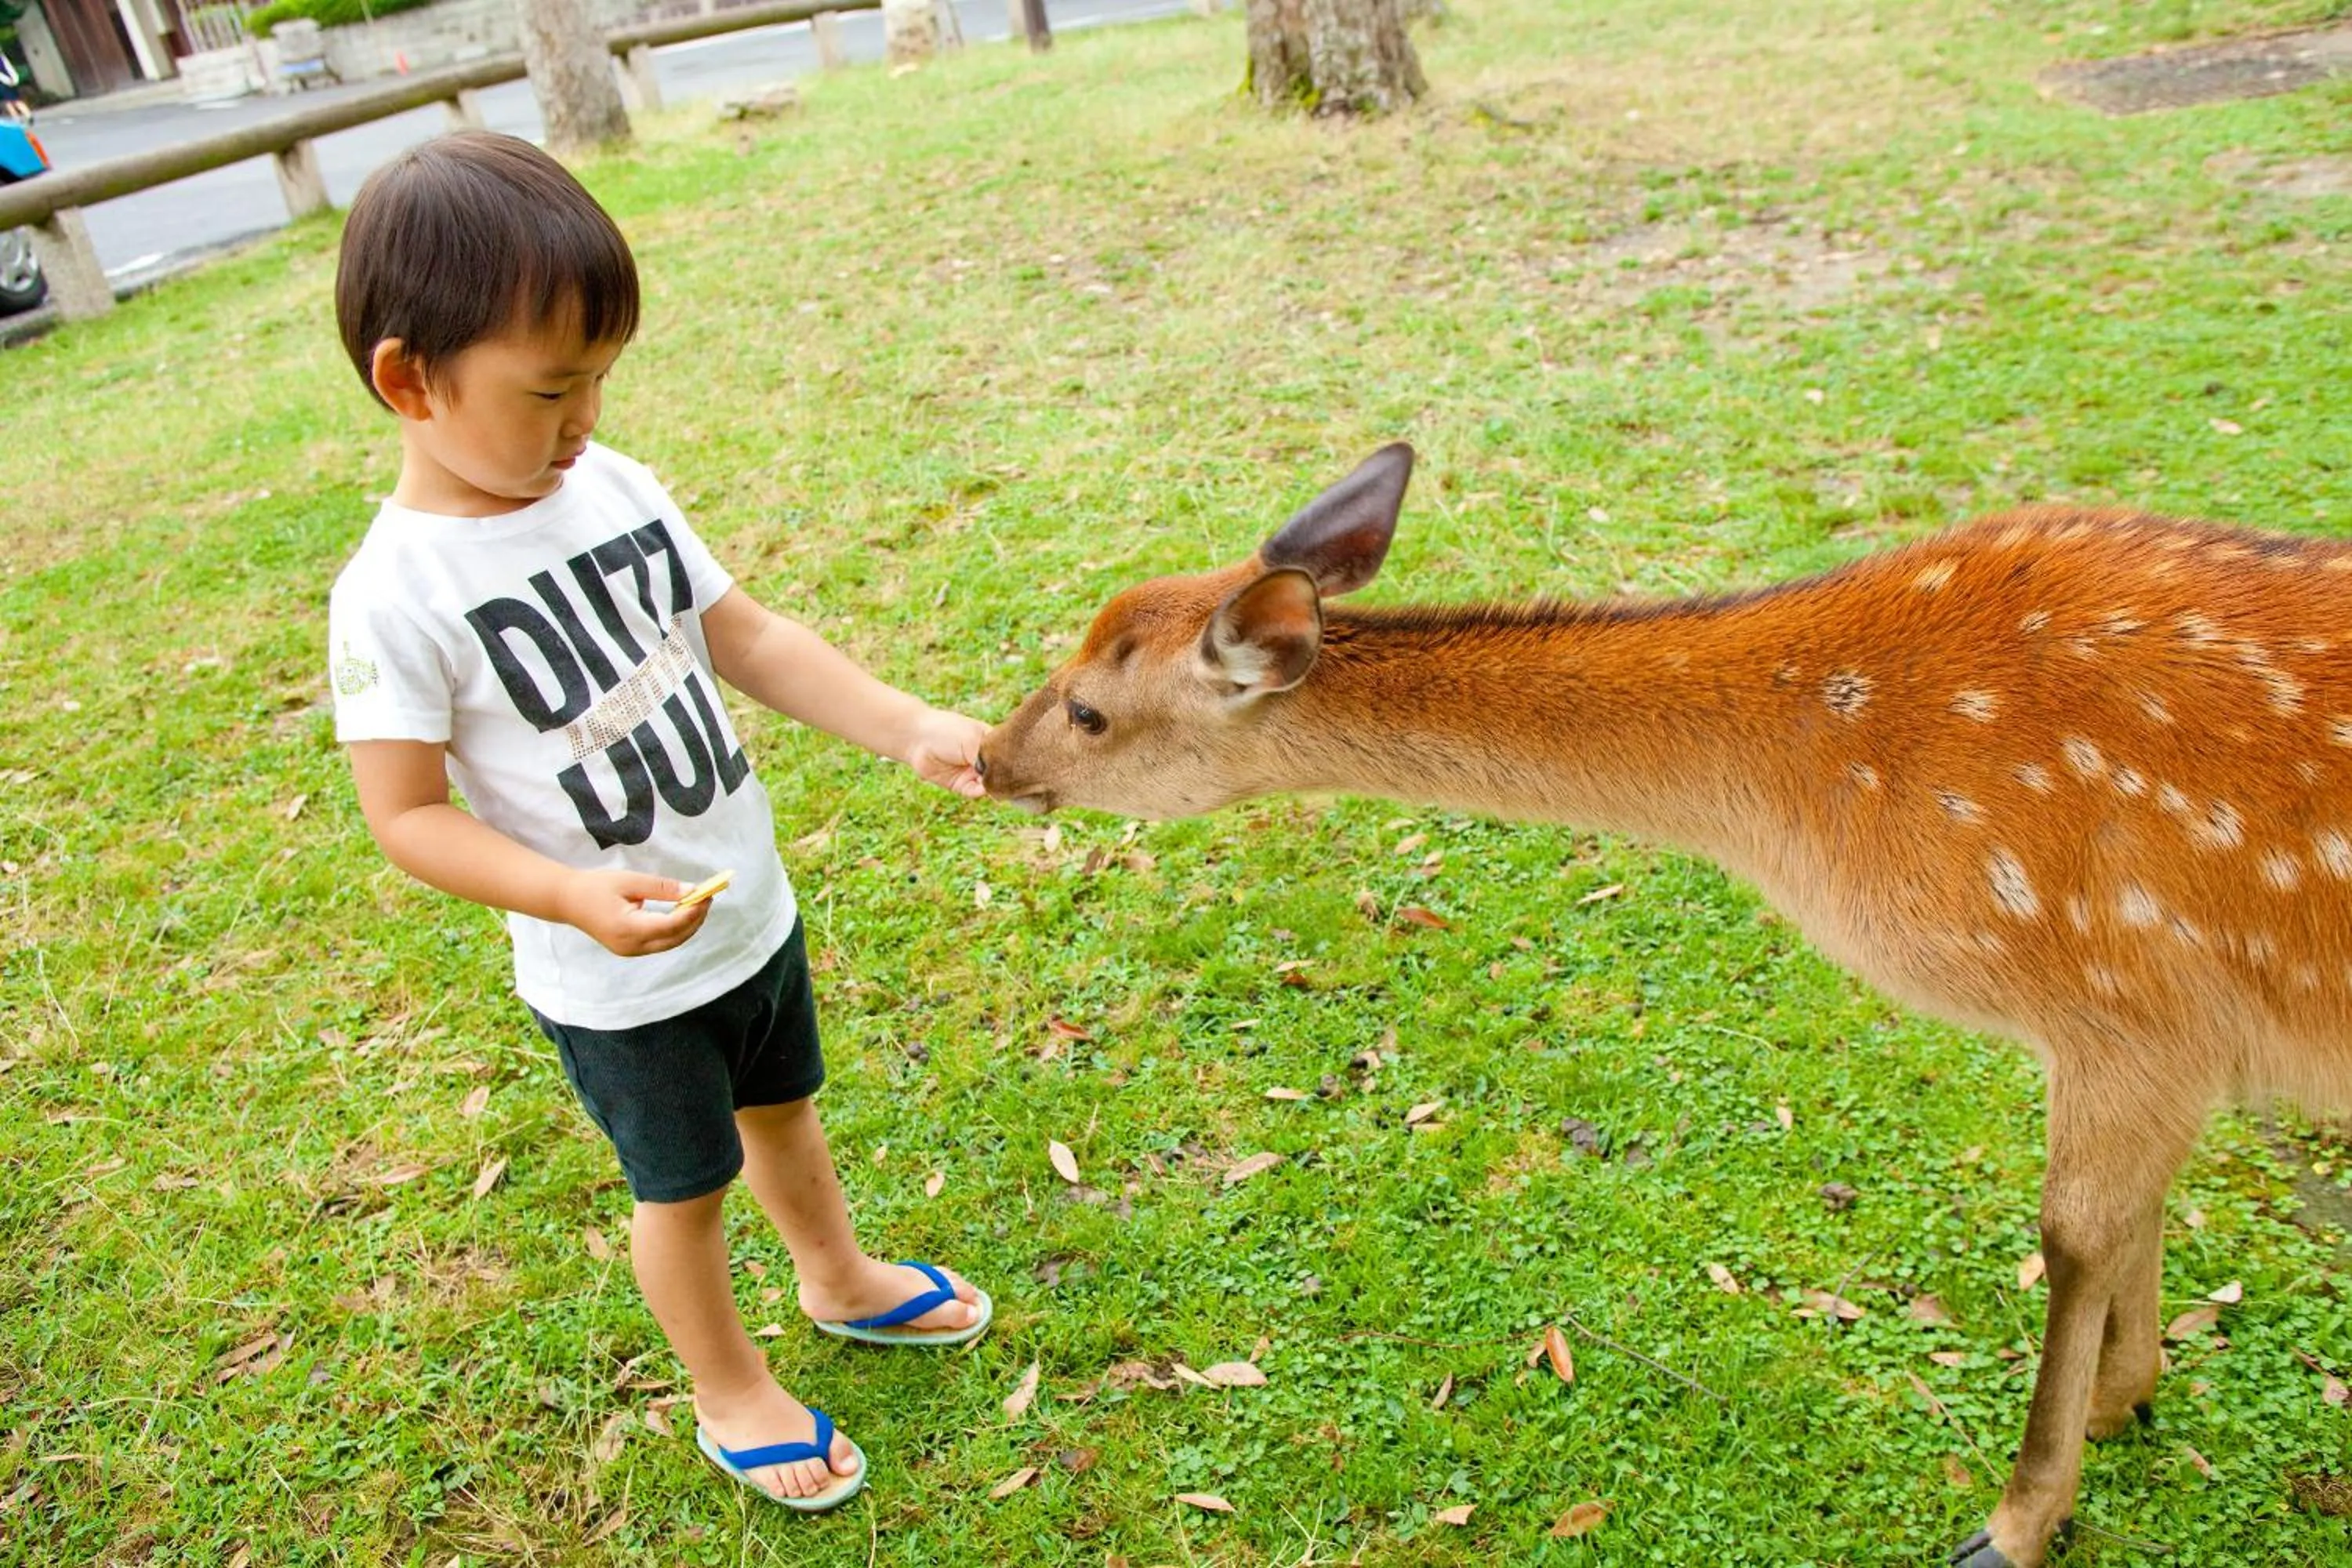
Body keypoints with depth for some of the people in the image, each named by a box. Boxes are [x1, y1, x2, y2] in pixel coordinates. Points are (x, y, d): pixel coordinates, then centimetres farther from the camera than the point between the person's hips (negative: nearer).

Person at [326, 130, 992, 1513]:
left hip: (754, 911, 6)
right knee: (684, 1185, 16)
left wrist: (912, 730, -12)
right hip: (621, 981, -5)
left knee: (783, 1109, 27)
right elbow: (407, 815, -19)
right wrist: (578, 897, -32)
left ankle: (843, 1280, 55)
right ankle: (732, 1394, 43)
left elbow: (747, 637, -2)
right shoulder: (398, 596, -24)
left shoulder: (613, 487, -7)